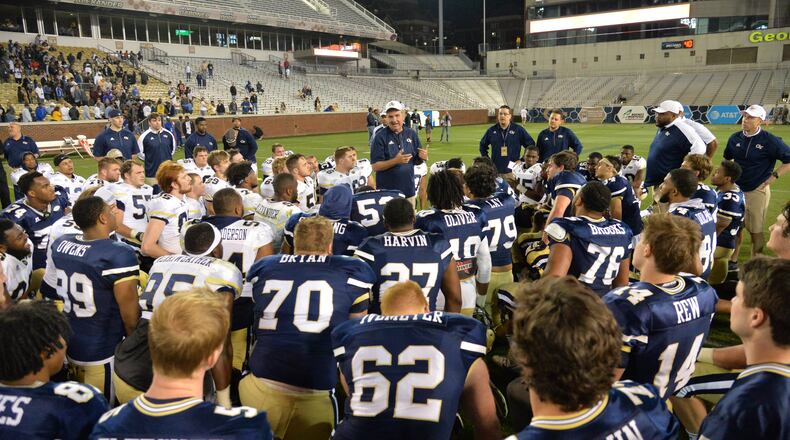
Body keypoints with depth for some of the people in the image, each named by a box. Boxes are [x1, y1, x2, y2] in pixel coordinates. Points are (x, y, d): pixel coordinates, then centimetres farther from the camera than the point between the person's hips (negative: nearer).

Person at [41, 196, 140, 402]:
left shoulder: (59, 244, -2)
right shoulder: (119, 255, -24)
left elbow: (49, 292, 11)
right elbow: (130, 314, -19)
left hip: (68, 343, 7)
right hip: (104, 352, -7)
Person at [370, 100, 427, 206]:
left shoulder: (412, 134, 6)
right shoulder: (380, 137, -7)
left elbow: (416, 161, 13)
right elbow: (375, 166, -11)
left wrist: (422, 157, -9)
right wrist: (395, 161, -24)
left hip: (409, 191, 4)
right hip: (387, 192, -4)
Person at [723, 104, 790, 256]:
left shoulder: (770, 141, -11)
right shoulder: (735, 138, 3)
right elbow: (727, 159, 21)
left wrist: (774, 176, -11)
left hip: (757, 191, -4)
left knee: (755, 231, 3)